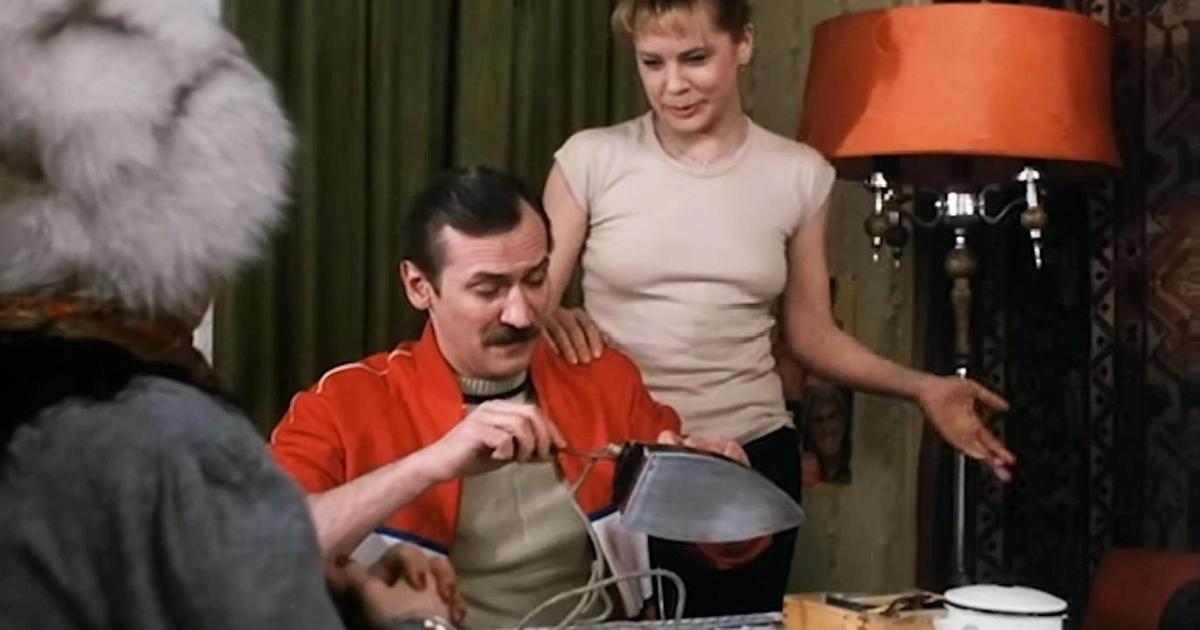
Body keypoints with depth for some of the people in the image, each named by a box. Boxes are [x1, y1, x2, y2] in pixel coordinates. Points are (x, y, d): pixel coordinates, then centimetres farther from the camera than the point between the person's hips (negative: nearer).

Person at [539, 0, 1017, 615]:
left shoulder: (799, 173, 2)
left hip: (752, 460, 2)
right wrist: (552, 323, -23)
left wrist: (919, 387, -5)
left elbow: (811, 334, 8)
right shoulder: (590, 158, -4)